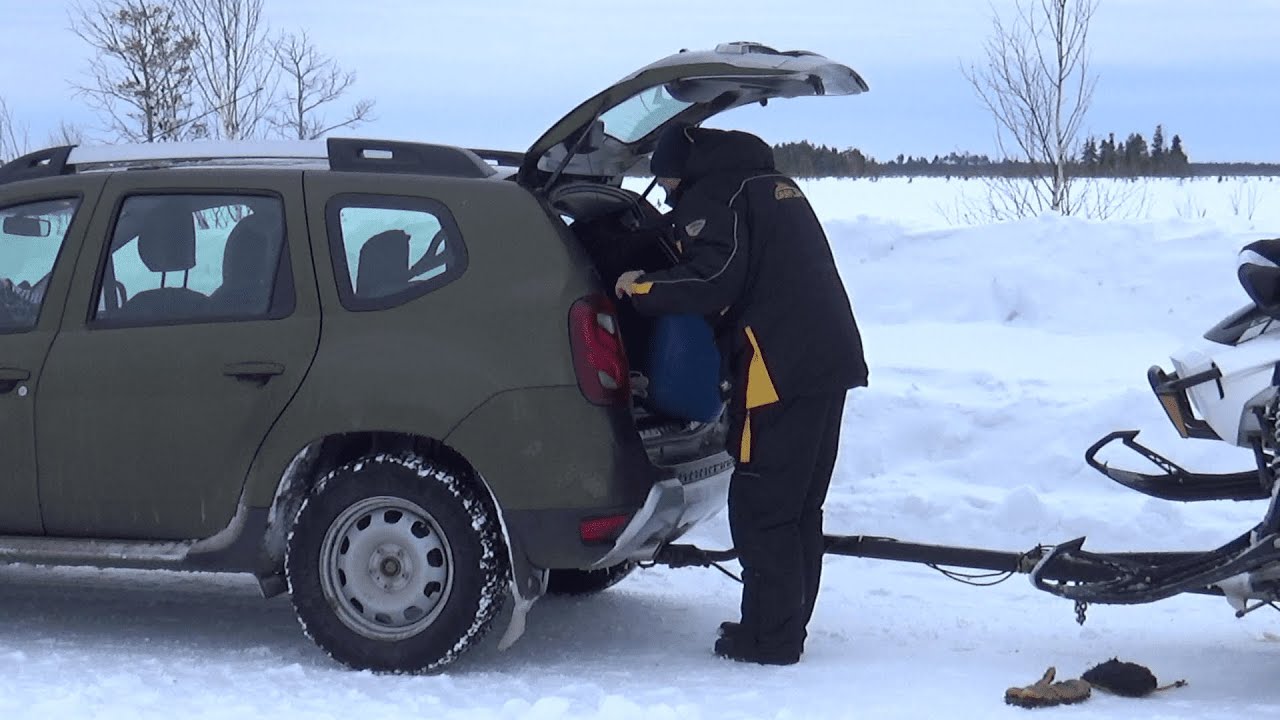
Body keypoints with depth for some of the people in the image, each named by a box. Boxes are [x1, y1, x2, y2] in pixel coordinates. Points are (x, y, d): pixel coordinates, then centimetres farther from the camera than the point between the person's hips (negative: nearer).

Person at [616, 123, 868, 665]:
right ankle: (786, 628, 22)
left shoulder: (711, 196, -3)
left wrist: (641, 288, -3)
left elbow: (714, 280, -16)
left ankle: (770, 638, -1)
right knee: (800, 508, 14)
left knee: (760, 509, -4)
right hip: (830, 359, 9)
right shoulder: (775, 186, 26)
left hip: (779, 370, -9)